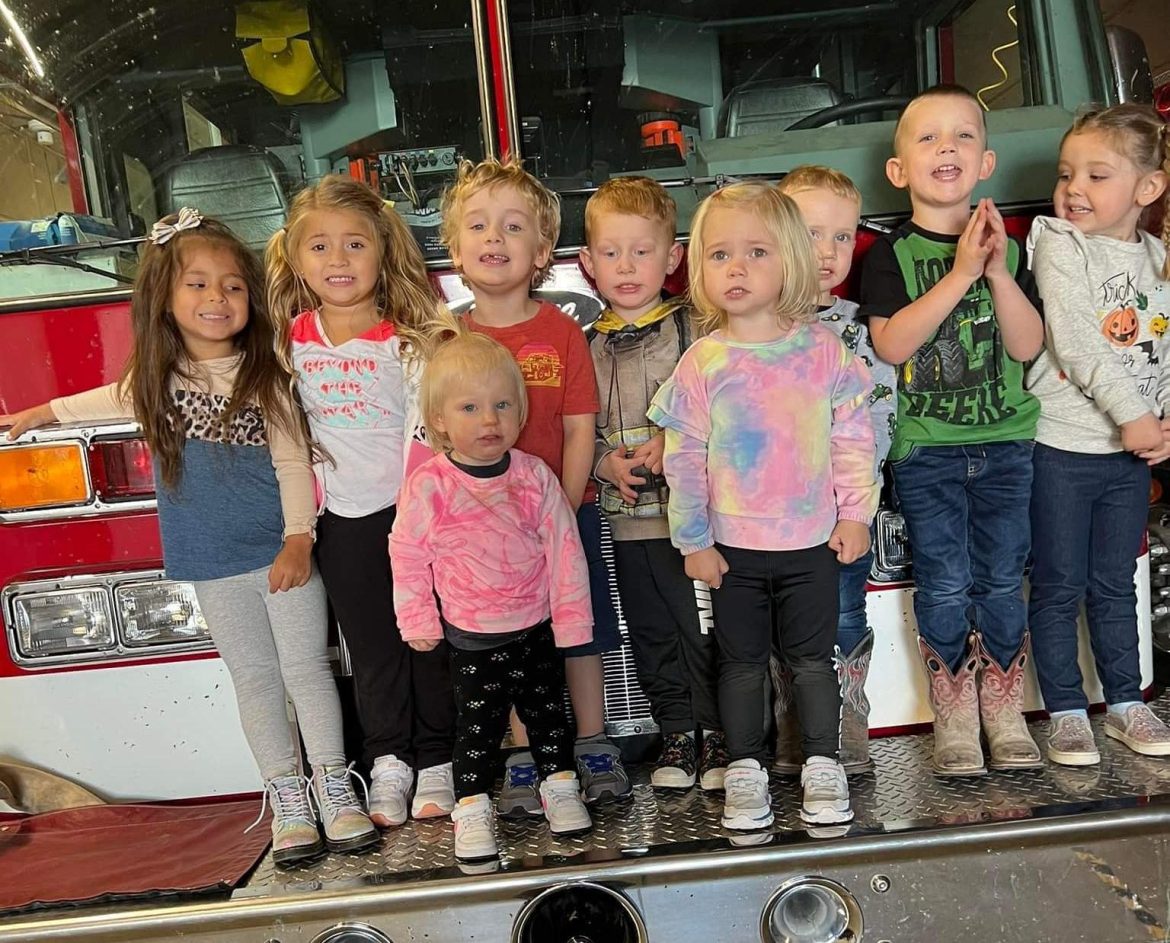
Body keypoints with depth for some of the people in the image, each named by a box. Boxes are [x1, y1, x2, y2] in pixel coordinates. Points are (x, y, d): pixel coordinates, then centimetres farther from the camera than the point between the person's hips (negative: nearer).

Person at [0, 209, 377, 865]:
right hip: (212, 564, 3)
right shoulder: (156, 380, 1)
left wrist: (299, 538, -18)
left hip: (281, 553, -3)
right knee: (254, 678, 10)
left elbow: (293, 461, -10)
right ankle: (287, 797, 20)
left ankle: (334, 788, 18)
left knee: (307, 667, 5)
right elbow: (112, 400, 23)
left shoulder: (265, 377, -9)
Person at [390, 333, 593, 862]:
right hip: (473, 636, -2)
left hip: (537, 626, 2)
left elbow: (563, 546, -3)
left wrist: (571, 615, -3)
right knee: (478, 724, 7)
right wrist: (417, 619, -1)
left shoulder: (534, 475, -8)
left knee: (548, 711, 17)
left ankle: (559, 785, 36)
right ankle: (472, 809, 22)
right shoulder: (429, 485, -13)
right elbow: (407, 553, -4)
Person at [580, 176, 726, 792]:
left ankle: (718, 732, 21)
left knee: (703, 626, 2)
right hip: (627, 517, 4)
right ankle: (677, 733, 29)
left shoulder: (694, 330, -4)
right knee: (651, 635, 13)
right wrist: (605, 462, -6)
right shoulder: (588, 346, 8)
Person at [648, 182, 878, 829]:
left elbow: (853, 437, 1)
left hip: (812, 541, 0)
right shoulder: (701, 364, -7)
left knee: (812, 657, 13)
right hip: (731, 546, 0)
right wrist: (693, 539, -5)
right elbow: (683, 459, -5)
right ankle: (745, 771, 26)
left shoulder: (823, 350, -5)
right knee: (742, 662, 12)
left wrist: (854, 513, -1)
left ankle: (822, 766, 28)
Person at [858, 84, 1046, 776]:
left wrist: (998, 271, -15)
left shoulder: (1008, 249, 6)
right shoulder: (891, 255, -3)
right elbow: (892, 344, -17)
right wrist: (960, 271, -20)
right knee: (945, 586, 0)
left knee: (1003, 581, 7)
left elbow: (1028, 345, -3)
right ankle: (954, 719, 17)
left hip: (1004, 442, 3)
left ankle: (1005, 714, 24)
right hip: (925, 449, -2)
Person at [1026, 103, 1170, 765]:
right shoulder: (1059, 245, -7)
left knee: (1114, 585, 16)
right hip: (1062, 447, -4)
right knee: (1060, 587, 4)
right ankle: (1068, 711, 16)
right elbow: (1076, 342, -17)